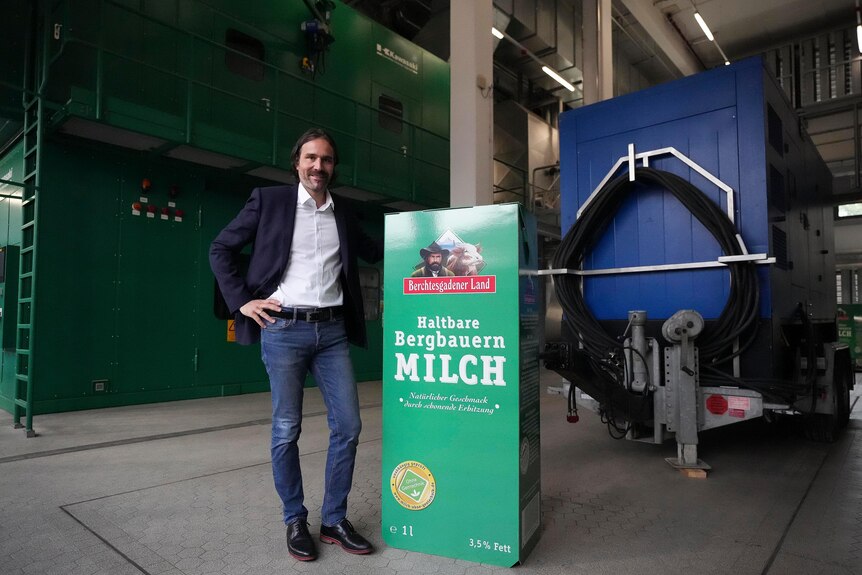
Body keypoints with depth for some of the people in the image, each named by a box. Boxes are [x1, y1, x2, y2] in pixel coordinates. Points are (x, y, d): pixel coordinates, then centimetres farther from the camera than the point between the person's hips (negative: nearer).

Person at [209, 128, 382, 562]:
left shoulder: (342, 215, 13)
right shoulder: (269, 200, 3)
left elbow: (374, 251, 25)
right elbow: (221, 249, 5)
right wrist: (241, 300, -4)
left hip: (331, 331, 4)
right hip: (283, 329, -3)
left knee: (347, 425, 3)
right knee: (286, 430, 5)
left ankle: (334, 520, 20)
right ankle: (295, 521, 23)